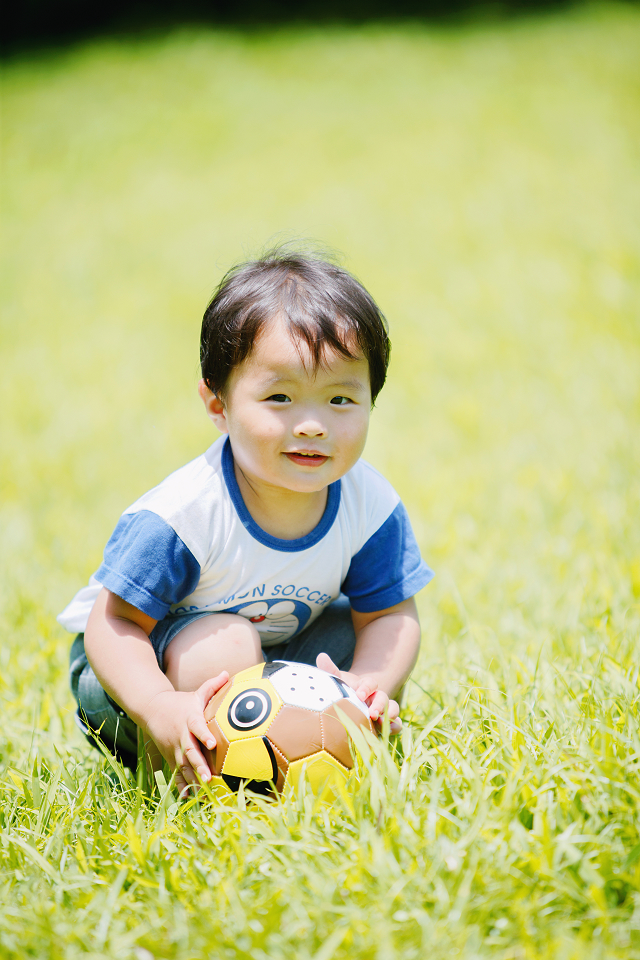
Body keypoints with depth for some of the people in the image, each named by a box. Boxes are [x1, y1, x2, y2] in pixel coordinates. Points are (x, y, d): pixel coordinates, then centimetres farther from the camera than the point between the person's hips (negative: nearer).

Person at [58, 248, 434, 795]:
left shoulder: (371, 505, -19)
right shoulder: (182, 515, -34)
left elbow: (390, 614, -11)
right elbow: (115, 621, -28)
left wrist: (369, 684, -33)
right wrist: (159, 708, -46)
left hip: (277, 646, 5)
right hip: (137, 659, -5)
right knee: (223, 647, -35)